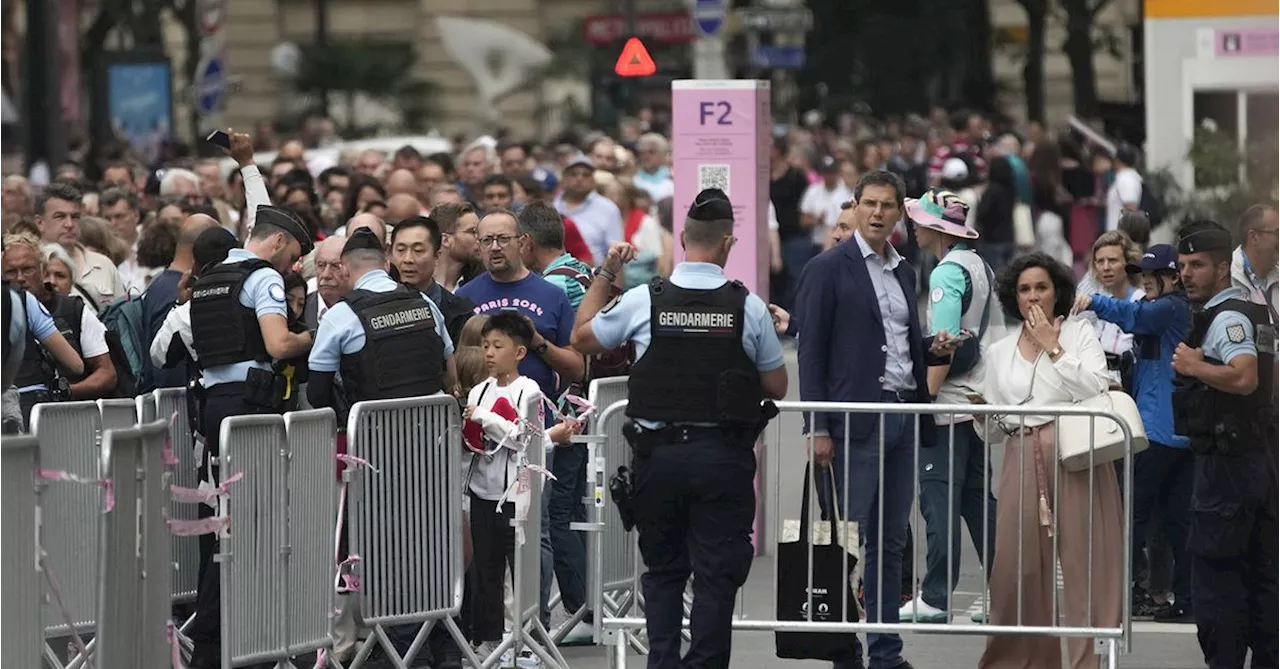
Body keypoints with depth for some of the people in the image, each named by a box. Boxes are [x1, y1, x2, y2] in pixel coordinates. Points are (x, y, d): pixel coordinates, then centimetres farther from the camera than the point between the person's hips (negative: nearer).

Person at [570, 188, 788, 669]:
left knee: (662, 570, 15)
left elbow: (582, 338, 13)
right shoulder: (748, 308, -6)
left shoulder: (644, 301, -4)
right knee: (716, 575, 2)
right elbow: (777, 387, 4)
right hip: (725, 456, -1)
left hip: (659, 454, 1)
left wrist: (604, 275, 20)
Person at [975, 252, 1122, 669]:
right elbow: (993, 433, 19)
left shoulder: (1078, 333, 9)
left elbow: (1094, 389, -9)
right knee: (1017, 568, -2)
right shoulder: (1000, 353, 17)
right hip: (1023, 463, 3)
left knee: (1086, 563, -7)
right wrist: (979, 413, -2)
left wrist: (1054, 348, -6)